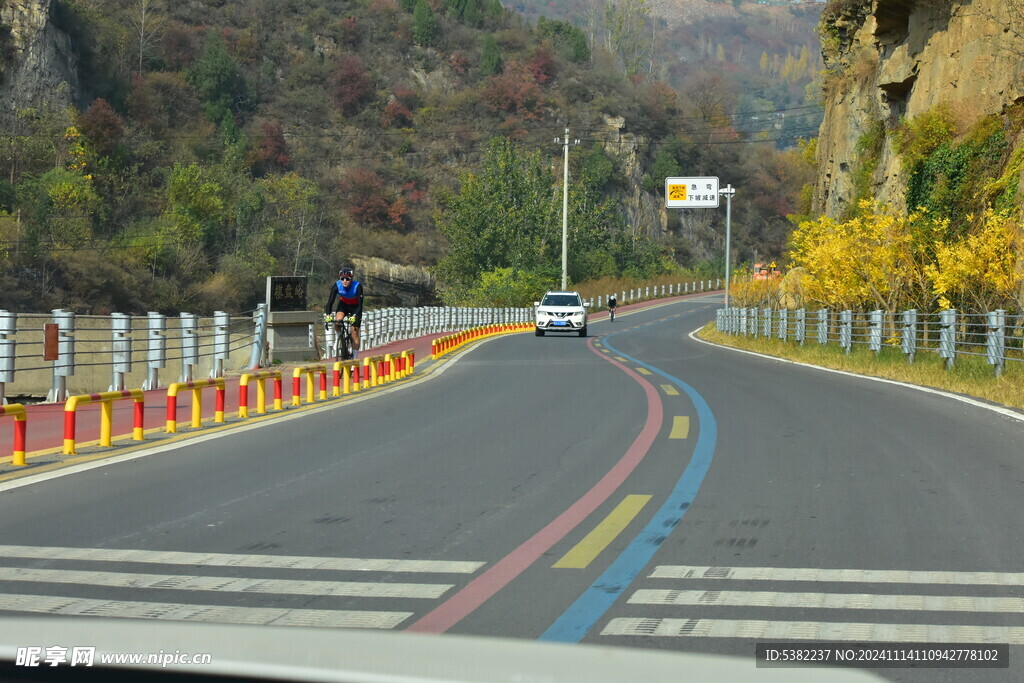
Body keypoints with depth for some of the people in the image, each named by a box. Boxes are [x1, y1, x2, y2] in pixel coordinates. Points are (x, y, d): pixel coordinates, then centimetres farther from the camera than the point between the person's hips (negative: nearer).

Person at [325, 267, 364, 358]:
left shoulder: (357, 286, -32)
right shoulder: (337, 285, -26)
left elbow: (360, 304, -34)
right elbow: (330, 301, -26)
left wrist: (356, 316, -48)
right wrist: (328, 315, -39)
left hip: (355, 307, -2)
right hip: (343, 304, 2)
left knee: (355, 332, -7)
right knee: (337, 321, -28)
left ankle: (355, 358, 1)